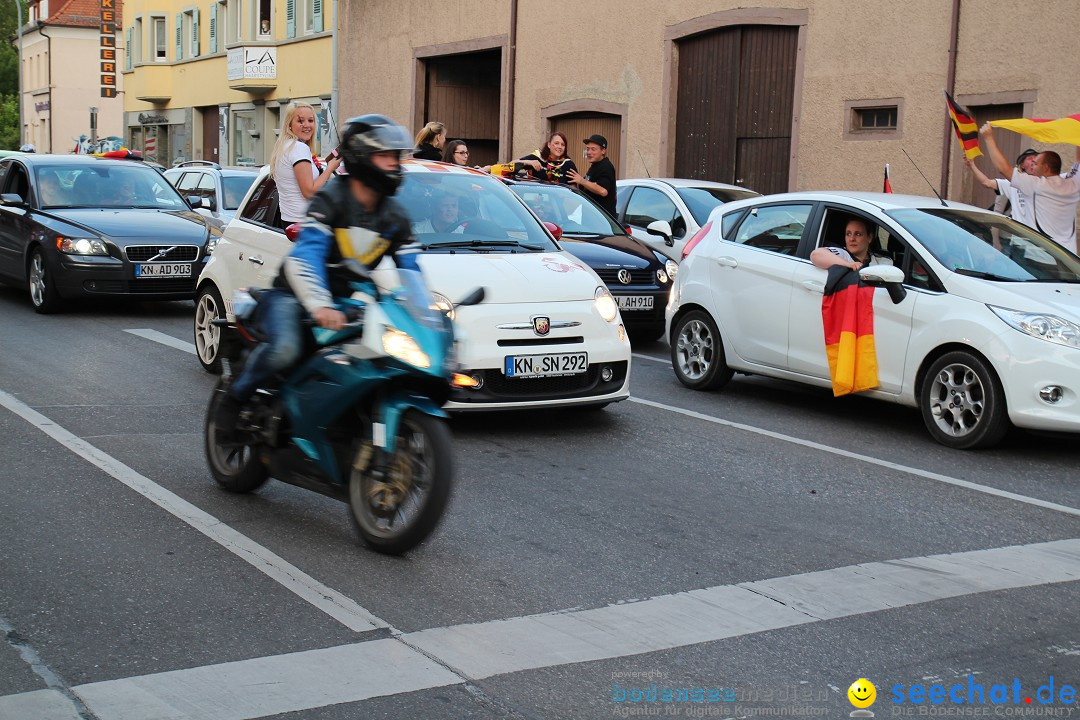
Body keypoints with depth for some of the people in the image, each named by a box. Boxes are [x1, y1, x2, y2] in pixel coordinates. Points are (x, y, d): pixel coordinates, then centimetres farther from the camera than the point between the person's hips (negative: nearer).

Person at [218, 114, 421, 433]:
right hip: (294, 295, -6)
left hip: (348, 300, 6)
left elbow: (410, 269, 5)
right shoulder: (330, 199, -15)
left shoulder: (394, 217, 5)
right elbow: (305, 257, -29)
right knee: (285, 349, -34)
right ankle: (235, 396, -6)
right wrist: (320, 306, -44)